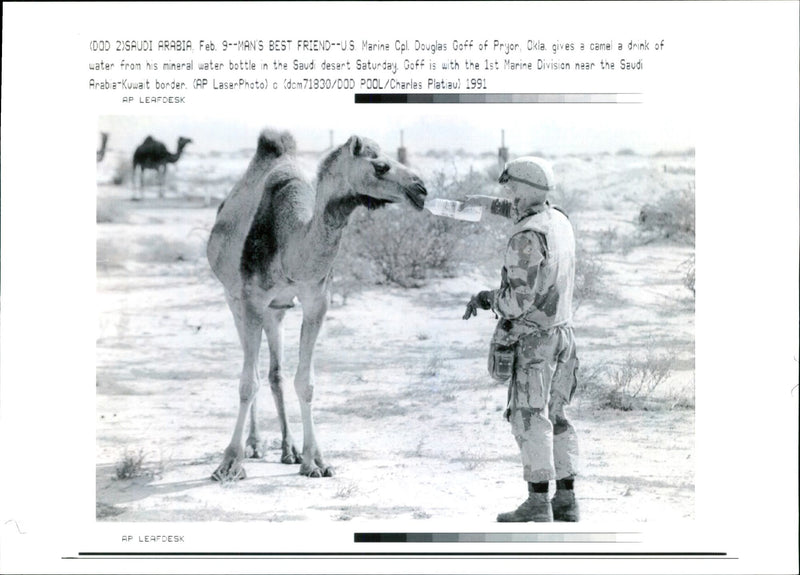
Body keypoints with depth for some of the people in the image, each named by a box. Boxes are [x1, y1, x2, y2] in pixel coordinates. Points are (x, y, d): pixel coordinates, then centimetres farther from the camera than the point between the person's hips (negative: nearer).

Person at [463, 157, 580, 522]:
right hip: (562, 332, 8)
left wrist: (485, 299, -6)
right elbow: (532, 212, 32)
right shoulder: (560, 221, 7)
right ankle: (566, 499, 15)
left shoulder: (526, 238, -20)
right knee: (556, 417, 13)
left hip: (532, 339, -8)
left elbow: (520, 299, -23)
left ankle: (538, 503, -4)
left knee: (530, 419, -4)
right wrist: (491, 204, 38)